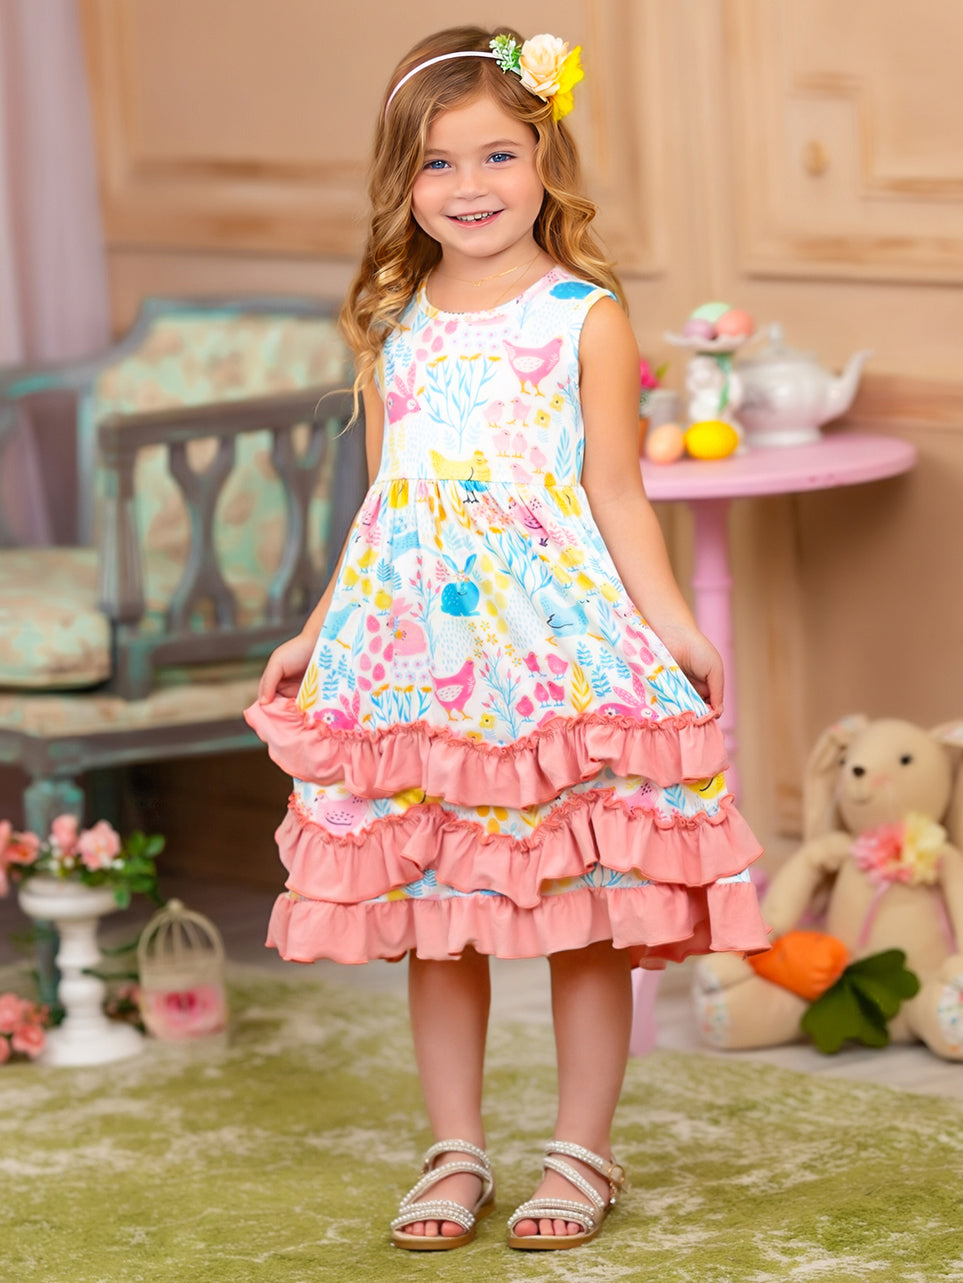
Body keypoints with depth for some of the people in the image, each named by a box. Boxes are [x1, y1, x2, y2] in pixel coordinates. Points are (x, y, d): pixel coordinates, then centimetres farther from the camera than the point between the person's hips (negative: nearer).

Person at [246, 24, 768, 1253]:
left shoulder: (584, 317, 0)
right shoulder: (393, 332, 11)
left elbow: (615, 494, 0)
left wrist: (675, 625, -10)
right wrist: (315, 635, 18)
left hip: (562, 647, -4)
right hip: (416, 656, 4)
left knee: (586, 915, 1)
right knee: (428, 914, 7)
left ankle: (581, 1153, 14)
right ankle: (454, 1154, 19)